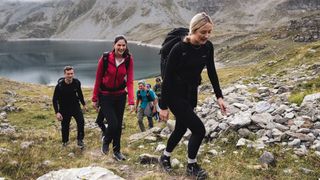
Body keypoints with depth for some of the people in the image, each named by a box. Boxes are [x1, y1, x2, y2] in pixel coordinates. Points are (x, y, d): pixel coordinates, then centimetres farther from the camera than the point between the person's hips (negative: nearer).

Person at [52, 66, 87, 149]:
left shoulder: (77, 83, -9)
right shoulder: (59, 86, -20)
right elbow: (55, 100, -12)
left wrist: (83, 104, 18)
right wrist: (57, 112, -20)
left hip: (75, 105, 2)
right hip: (64, 108, -2)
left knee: (81, 121, -15)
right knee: (65, 126, 4)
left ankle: (80, 140, 0)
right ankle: (65, 142, 28)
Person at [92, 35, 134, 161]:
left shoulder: (129, 60, -8)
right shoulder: (105, 58, -16)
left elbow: (129, 81, -11)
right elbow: (98, 79, -7)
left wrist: (131, 101, -20)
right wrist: (95, 99, -3)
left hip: (120, 96, 3)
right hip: (105, 96, -3)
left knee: (119, 124, 10)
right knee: (113, 123, -12)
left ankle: (117, 151, 27)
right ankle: (106, 140, 22)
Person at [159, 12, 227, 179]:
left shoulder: (208, 47, -8)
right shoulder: (179, 49, -25)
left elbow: (211, 72, 5)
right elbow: (167, 78, -20)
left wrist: (219, 96, 1)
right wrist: (163, 106, -17)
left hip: (191, 94, 7)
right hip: (175, 95, -6)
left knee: (181, 128, 19)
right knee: (198, 129, -8)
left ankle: (165, 157, 44)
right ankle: (192, 166, 16)